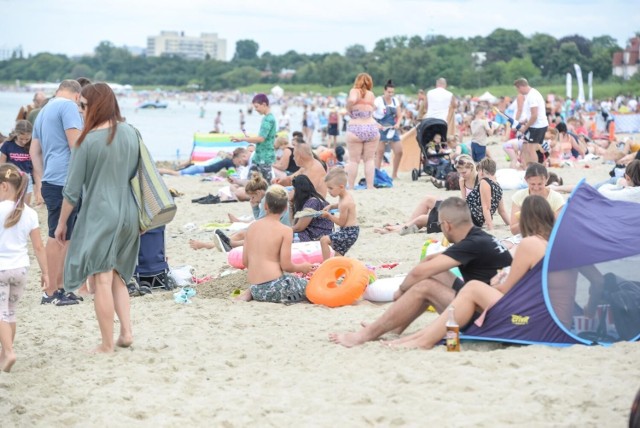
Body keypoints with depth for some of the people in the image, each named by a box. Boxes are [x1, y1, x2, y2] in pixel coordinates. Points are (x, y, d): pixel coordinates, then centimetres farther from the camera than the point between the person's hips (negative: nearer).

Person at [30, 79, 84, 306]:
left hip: (50, 182, 9)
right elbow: (75, 143, -15)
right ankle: (51, 292, -2)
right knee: (58, 236, -5)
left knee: (64, 236, 14)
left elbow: (34, 151, 23)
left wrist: (40, 184, 23)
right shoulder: (69, 106, -6)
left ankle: (59, 288, 19)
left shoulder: (43, 111, 23)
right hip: (66, 180, -9)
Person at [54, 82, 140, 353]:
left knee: (101, 280, 0)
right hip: (128, 216, 6)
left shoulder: (88, 141, -12)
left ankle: (107, 345, 3)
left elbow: (72, 190, -8)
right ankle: (126, 331, 12)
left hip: (99, 216, -6)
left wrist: (62, 223, 4)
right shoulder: (131, 133, 3)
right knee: (117, 276, 19)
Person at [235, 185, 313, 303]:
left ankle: (250, 294, 5)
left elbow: (245, 261, 9)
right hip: (274, 286, -7)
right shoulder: (285, 231, -8)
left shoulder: (252, 227, 7)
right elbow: (286, 265, -11)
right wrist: (301, 268, 10)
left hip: (256, 289, 7)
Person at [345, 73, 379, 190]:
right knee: (369, 160, 10)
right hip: (372, 128, 2)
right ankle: (370, 186, 7)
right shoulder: (371, 95, 7)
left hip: (355, 129, -2)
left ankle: (351, 187, 4)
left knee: (353, 160, 3)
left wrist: (348, 108, -4)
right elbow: (373, 109, 4)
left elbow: (352, 100, -21)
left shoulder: (354, 91, -1)